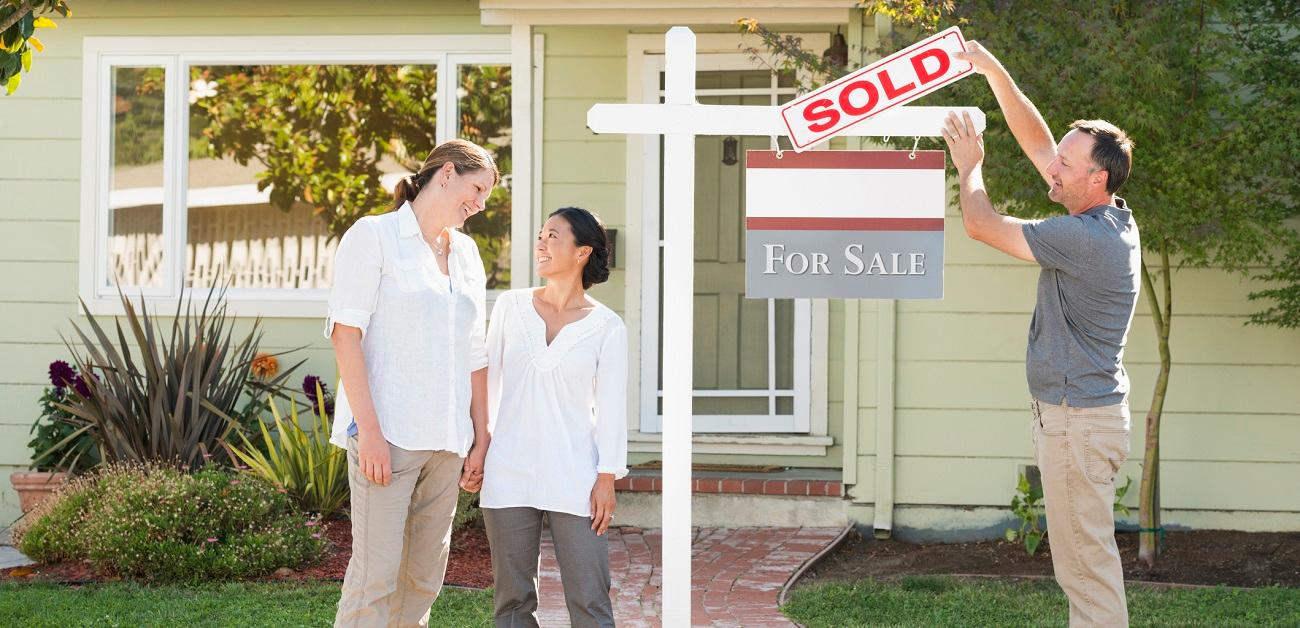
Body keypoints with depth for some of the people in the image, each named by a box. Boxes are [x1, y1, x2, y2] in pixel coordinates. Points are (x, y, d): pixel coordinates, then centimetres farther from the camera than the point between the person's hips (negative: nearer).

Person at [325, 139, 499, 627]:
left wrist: (480, 438, 14)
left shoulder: (466, 254, 18)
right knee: (376, 573, -10)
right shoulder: (374, 237, -1)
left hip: (446, 441, 7)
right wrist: (369, 429, -16)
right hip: (387, 434, -7)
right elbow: (345, 334, -9)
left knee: (425, 578, 7)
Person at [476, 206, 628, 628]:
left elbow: (610, 408, 1)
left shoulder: (607, 327, 2)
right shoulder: (510, 307, 8)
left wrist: (607, 478, -5)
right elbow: (489, 380, 13)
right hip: (509, 475, 2)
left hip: (573, 478, -2)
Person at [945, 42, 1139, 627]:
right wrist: (994, 72, 9)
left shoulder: (1085, 239, -23)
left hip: (1079, 419, -10)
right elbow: (1036, 141, 14)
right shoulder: (1109, 217, 6)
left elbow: (981, 224, -15)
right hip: (1077, 410, 10)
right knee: (1084, 558, 15)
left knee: (1085, 559, -6)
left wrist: (970, 166, 4)